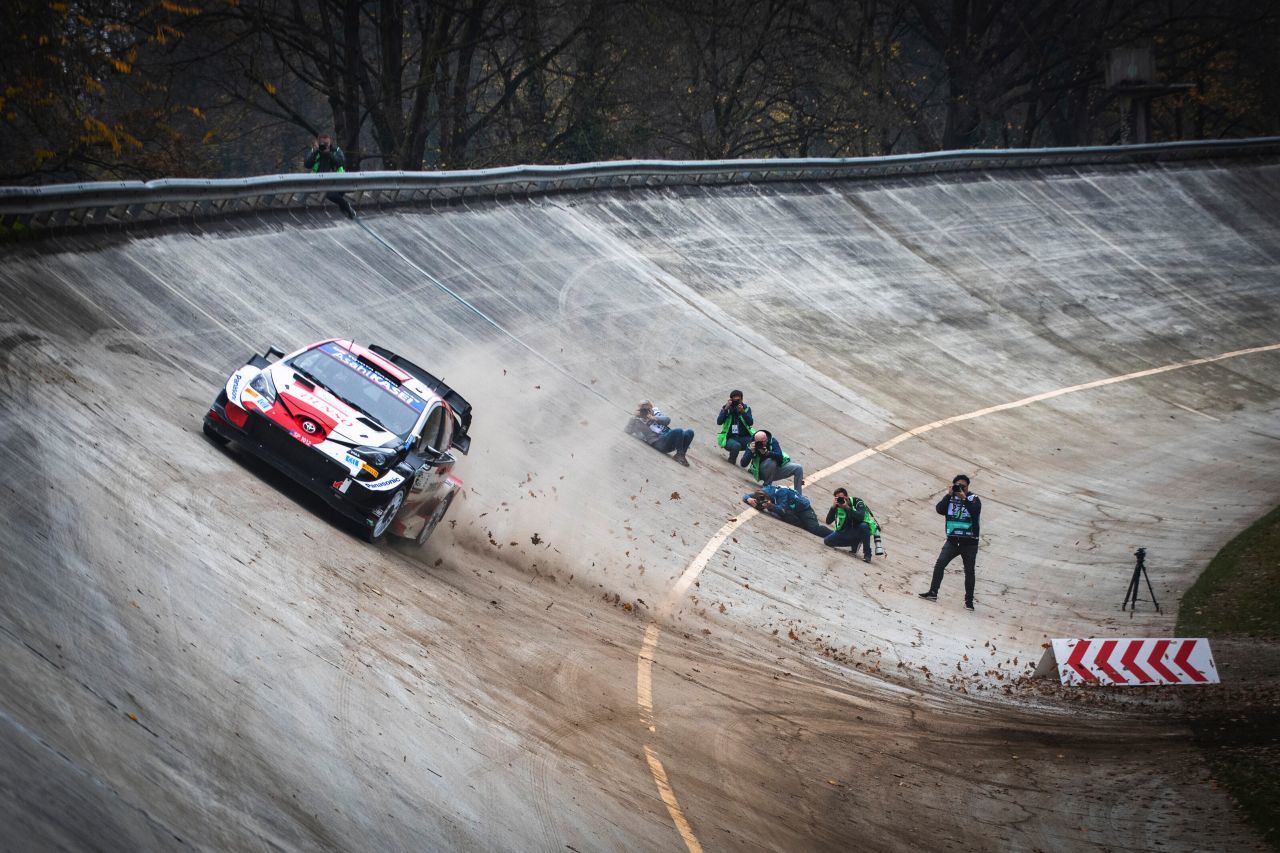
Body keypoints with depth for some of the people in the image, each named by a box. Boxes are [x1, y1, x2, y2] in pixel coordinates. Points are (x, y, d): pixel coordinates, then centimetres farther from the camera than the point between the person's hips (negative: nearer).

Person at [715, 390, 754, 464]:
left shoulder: (746, 408, 6)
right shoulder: (726, 408, 3)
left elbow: (750, 423, -8)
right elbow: (719, 422, -11)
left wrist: (743, 412, -22)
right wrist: (726, 409, -18)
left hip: (744, 437, 1)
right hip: (730, 438, -1)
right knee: (736, 445, -37)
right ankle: (732, 460, -3)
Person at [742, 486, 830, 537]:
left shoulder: (781, 492, -32)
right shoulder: (765, 490, -13)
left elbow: (782, 510, -37)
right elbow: (745, 497, -8)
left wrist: (771, 506, -54)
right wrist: (749, 500, -32)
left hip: (803, 508, -7)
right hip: (791, 510, 7)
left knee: (814, 528, -25)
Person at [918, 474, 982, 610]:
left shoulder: (974, 499, 0)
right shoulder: (950, 498, 7)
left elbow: (975, 512, -19)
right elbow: (939, 509, -9)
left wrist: (964, 498, -22)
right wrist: (949, 494, -14)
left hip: (969, 542, -2)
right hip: (952, 540, 2)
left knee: (969, 571, 2)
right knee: (939, 564, -12)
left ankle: (969, 600, 9)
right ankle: (933, 593, -8)